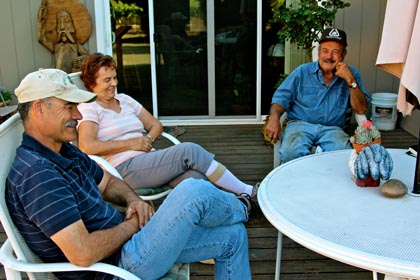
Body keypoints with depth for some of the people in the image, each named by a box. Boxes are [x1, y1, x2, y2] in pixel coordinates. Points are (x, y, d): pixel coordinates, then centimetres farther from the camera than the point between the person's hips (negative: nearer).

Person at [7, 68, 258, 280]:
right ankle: (242, 208, 14)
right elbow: (83, 253, -32)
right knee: (194, 192, -22)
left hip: (121, 239, 10)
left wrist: (133, 200, -3)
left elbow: (107, 183, 21)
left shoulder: (65, 151, 7)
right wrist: (133, 224, -15)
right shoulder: (37, 175, -25)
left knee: (233, 235, 9)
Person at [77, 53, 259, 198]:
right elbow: (87, 146, -15)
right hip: (125, 169, -7)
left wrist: (147, 139, -1)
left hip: (148, 159, 7)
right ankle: (247, 192, -17)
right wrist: (132, 143, -11)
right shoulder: (88, 108, 2)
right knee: (189, 150, -24)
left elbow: (156, 125, 23)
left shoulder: (124, 100, 22)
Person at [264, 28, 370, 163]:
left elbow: (361, 109, 3)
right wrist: (274, 118, -14)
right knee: (291, 153, -33)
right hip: (300, 124, 0)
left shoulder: (351, 74, 10)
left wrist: (351, 80, -8)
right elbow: (282, 97, 7)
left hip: (332, 128, 1)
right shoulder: (302, 72, 9)